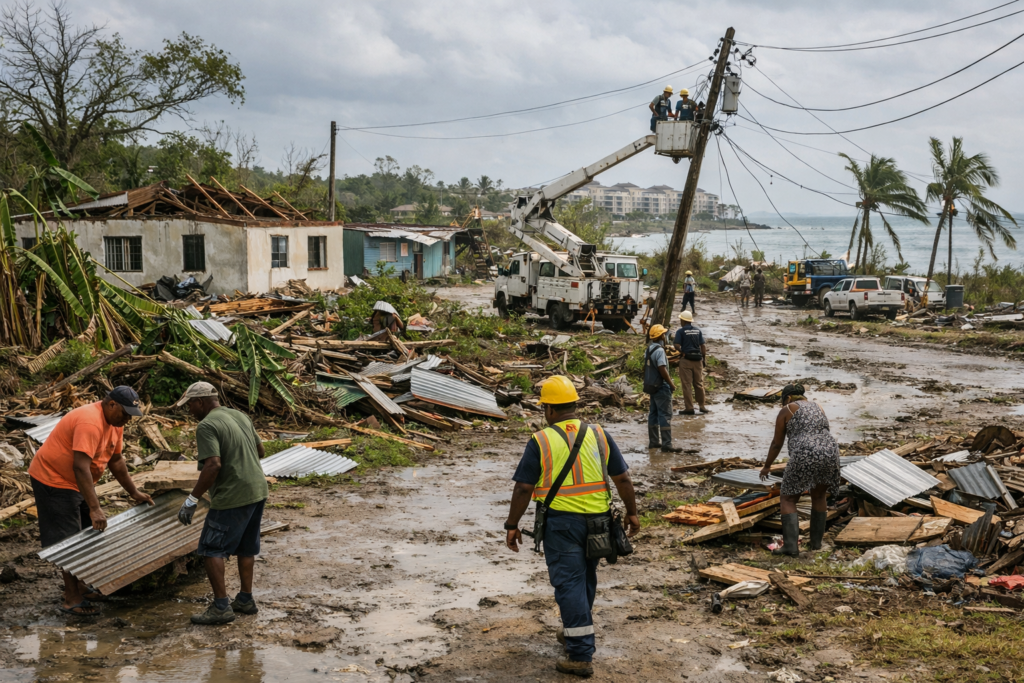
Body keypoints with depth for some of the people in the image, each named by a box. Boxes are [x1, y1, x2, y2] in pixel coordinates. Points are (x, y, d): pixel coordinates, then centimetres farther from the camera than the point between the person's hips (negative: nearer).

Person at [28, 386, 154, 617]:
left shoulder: (115, 422, 2)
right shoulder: (90, 423, -30)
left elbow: (115, 460, 14)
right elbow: (80, 467, -36)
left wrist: (134, 492, 14)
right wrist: (95, 509, -39)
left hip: (76, 482, 10)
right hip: (53, 479, -10)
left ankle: (79, 586, 27)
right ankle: (72, 600, -4)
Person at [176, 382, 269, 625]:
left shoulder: (207, 426, -14)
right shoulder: (241, 416, 12)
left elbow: (213, 465, -24)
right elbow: (260, 450, 21)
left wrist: (192, 500, -20)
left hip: (232, 496, -9)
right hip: (258, 490, 9)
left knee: (211, 550, -1)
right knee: (246, 548, 19)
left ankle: (221, 607, -2)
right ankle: (245, 600, 27)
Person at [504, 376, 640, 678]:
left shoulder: (540, 441, -7)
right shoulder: (598, 435, 4)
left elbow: (523, 488, -7)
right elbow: (622, 478, 6)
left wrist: (512, 525, 2)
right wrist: (631, 512, 17)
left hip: (561, 521, -5)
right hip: (597, 518, 5)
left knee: (569, 584, -2)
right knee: (585, 578, 21)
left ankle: (581, 655, -5)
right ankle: (575, 633, 38)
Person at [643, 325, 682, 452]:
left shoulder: (649, 349, 11)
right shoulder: (659, 350, -19)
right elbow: (662, 369, -25)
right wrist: (671, 384, -17)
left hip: (651, 385, 10)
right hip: (661, 386, -10)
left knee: (654, 413, 14)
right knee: (665, 414, -8)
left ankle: (653, 441, 20)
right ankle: (666, 444, -10)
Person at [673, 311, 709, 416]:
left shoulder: (680, 331, -6)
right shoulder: (698, 330, 8)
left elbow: (676, 345, -16)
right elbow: (703, 345, 5)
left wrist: (681, 351, 2)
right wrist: (704, 358, 10)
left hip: (686, 359, -4)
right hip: (698, 359, 5)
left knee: (687, 384, 0)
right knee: (699, 383, 13)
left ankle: (689, 408, -1)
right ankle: (702, 406, 17)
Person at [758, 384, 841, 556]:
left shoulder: (786, 411, 8)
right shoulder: (818, 408, 24)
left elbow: (776, 444, 11)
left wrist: (767, 466, 24)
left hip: (805, 457, -5)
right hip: (830, 454, 6)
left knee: (788, 500, 8)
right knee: (819, 496, 26)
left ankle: (790, 545, -2)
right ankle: (816, 542, 26)